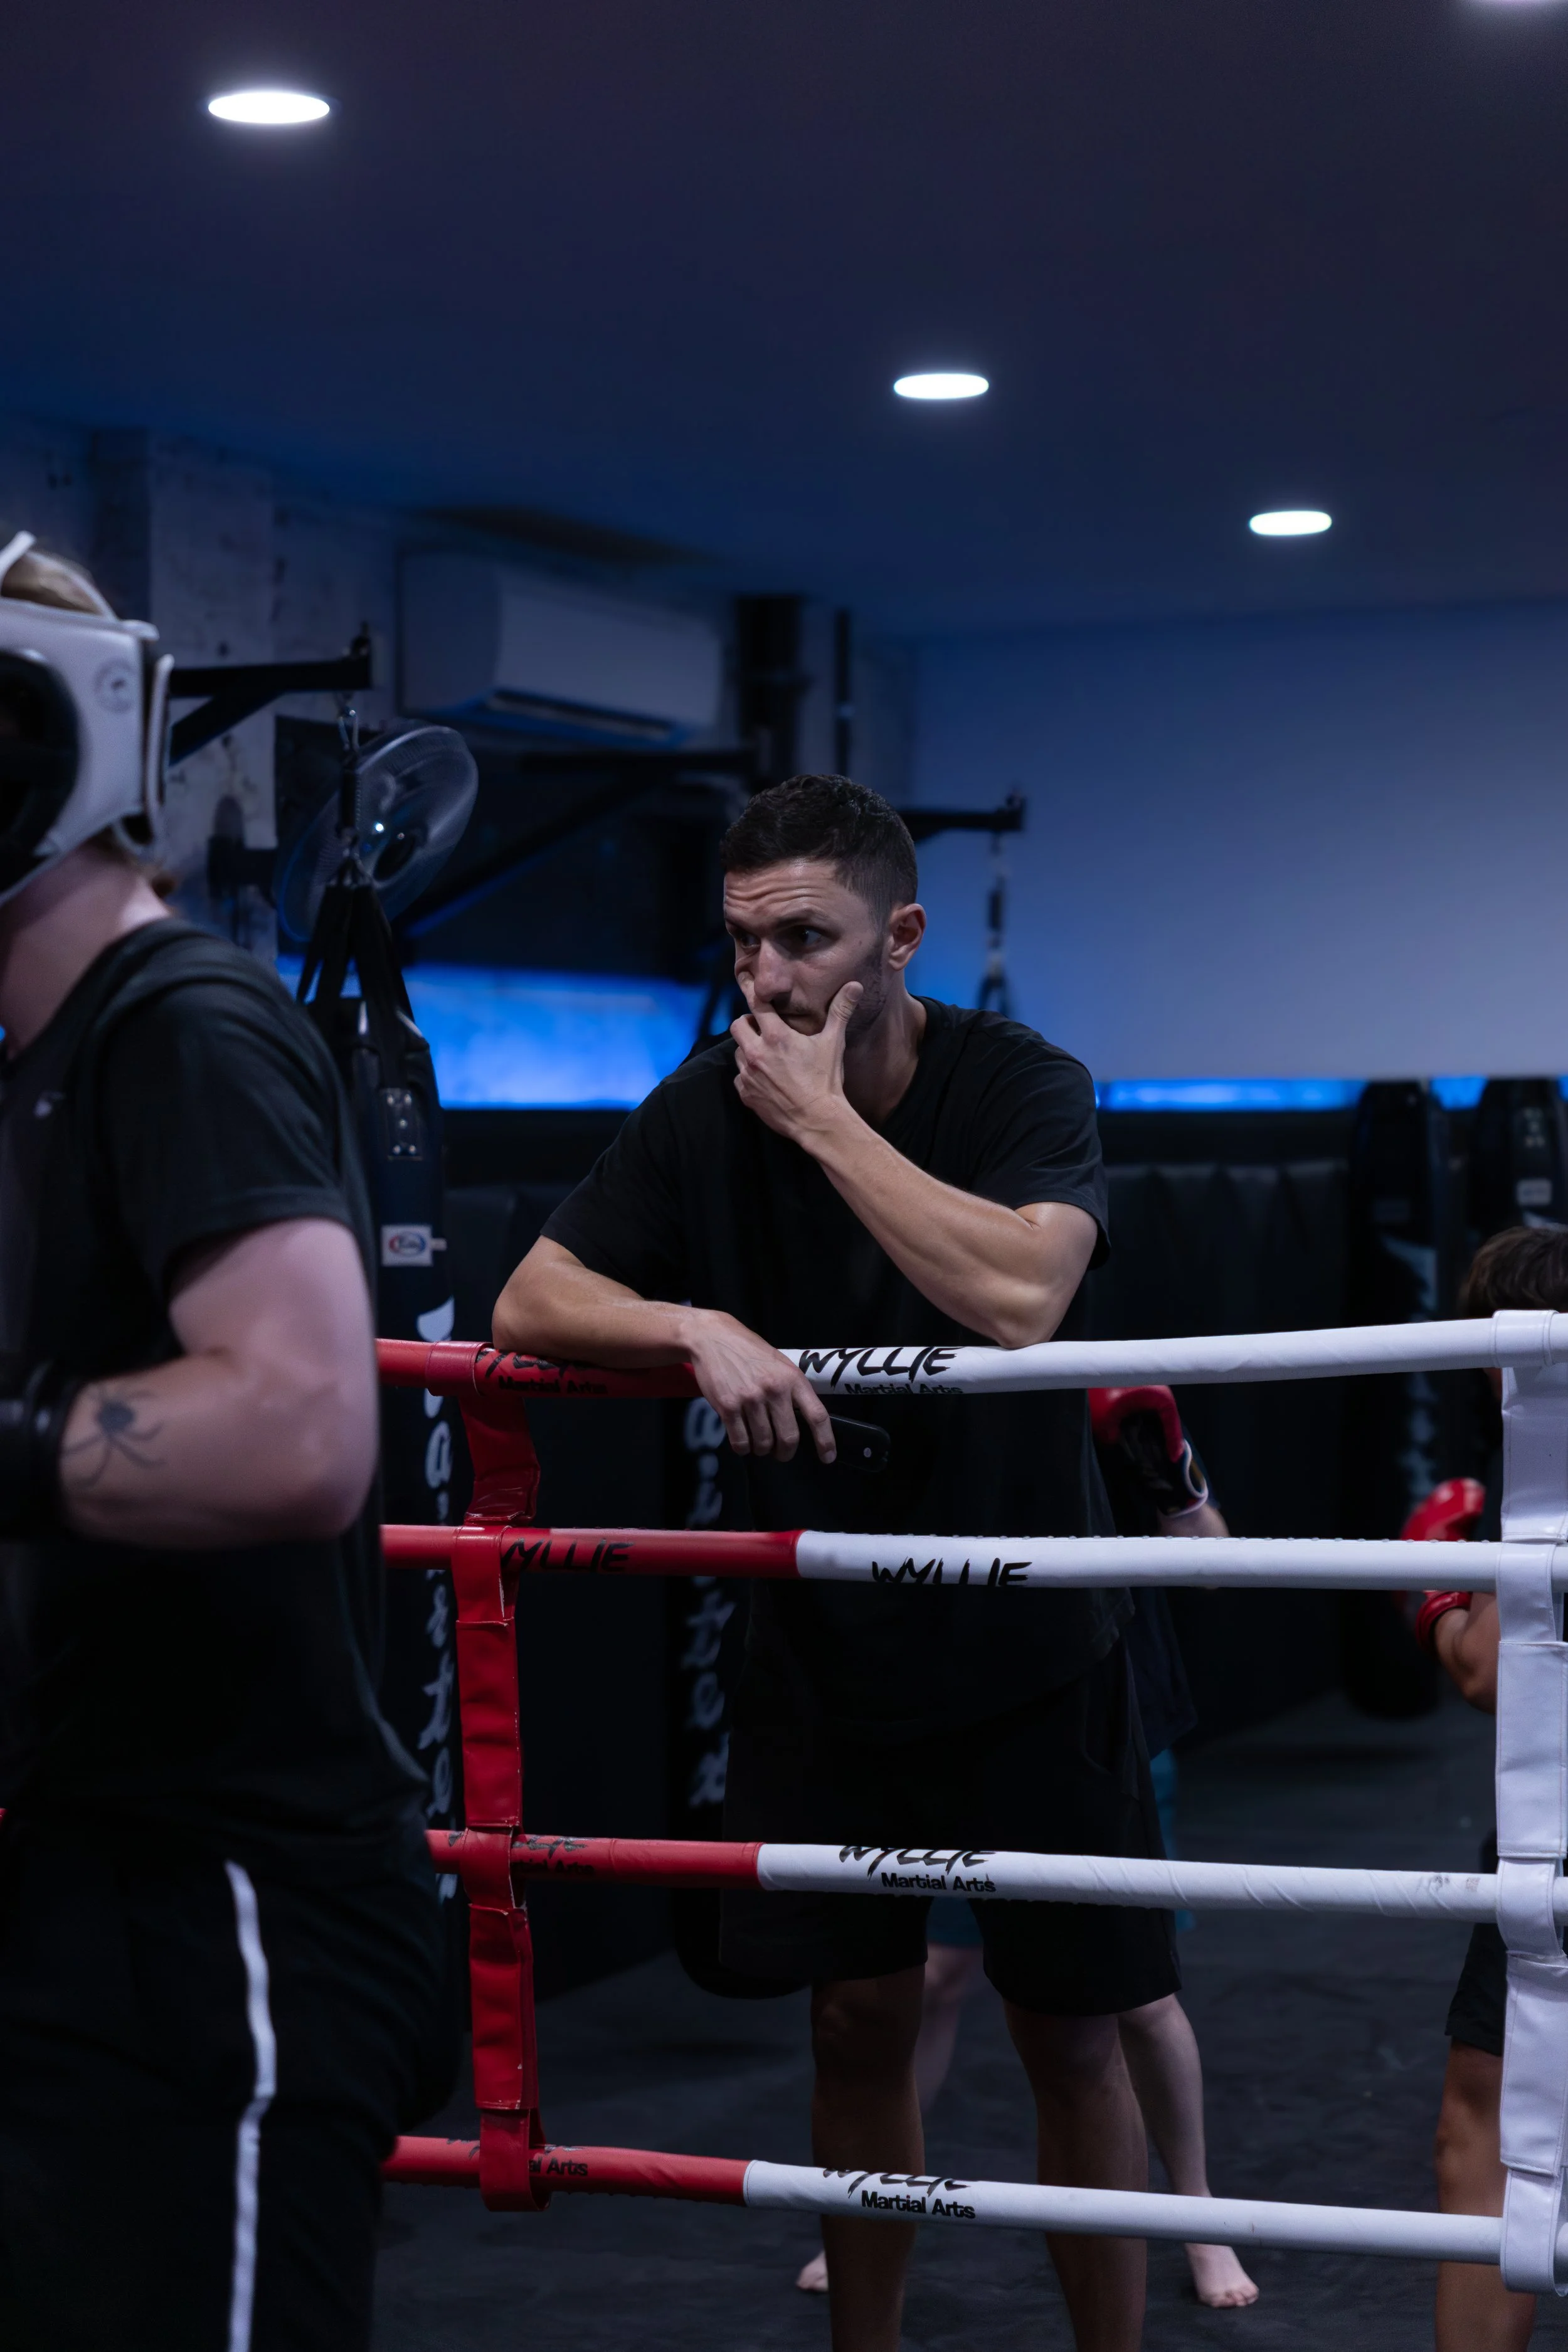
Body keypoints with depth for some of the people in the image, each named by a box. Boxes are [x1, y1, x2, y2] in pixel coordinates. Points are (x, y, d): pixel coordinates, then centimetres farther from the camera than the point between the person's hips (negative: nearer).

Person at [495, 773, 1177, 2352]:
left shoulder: (1023, 1087, -14)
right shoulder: (709, 1109, -5)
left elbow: (1019, 1297, -33)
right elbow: (528, 1303, -5)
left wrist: (828, 1118, -27)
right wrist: (700, 1327, -24)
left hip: (1022, 1645, -2)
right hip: (823, 1644, 2)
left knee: (1069, 2032, 3)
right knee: (859, 2017, 7)